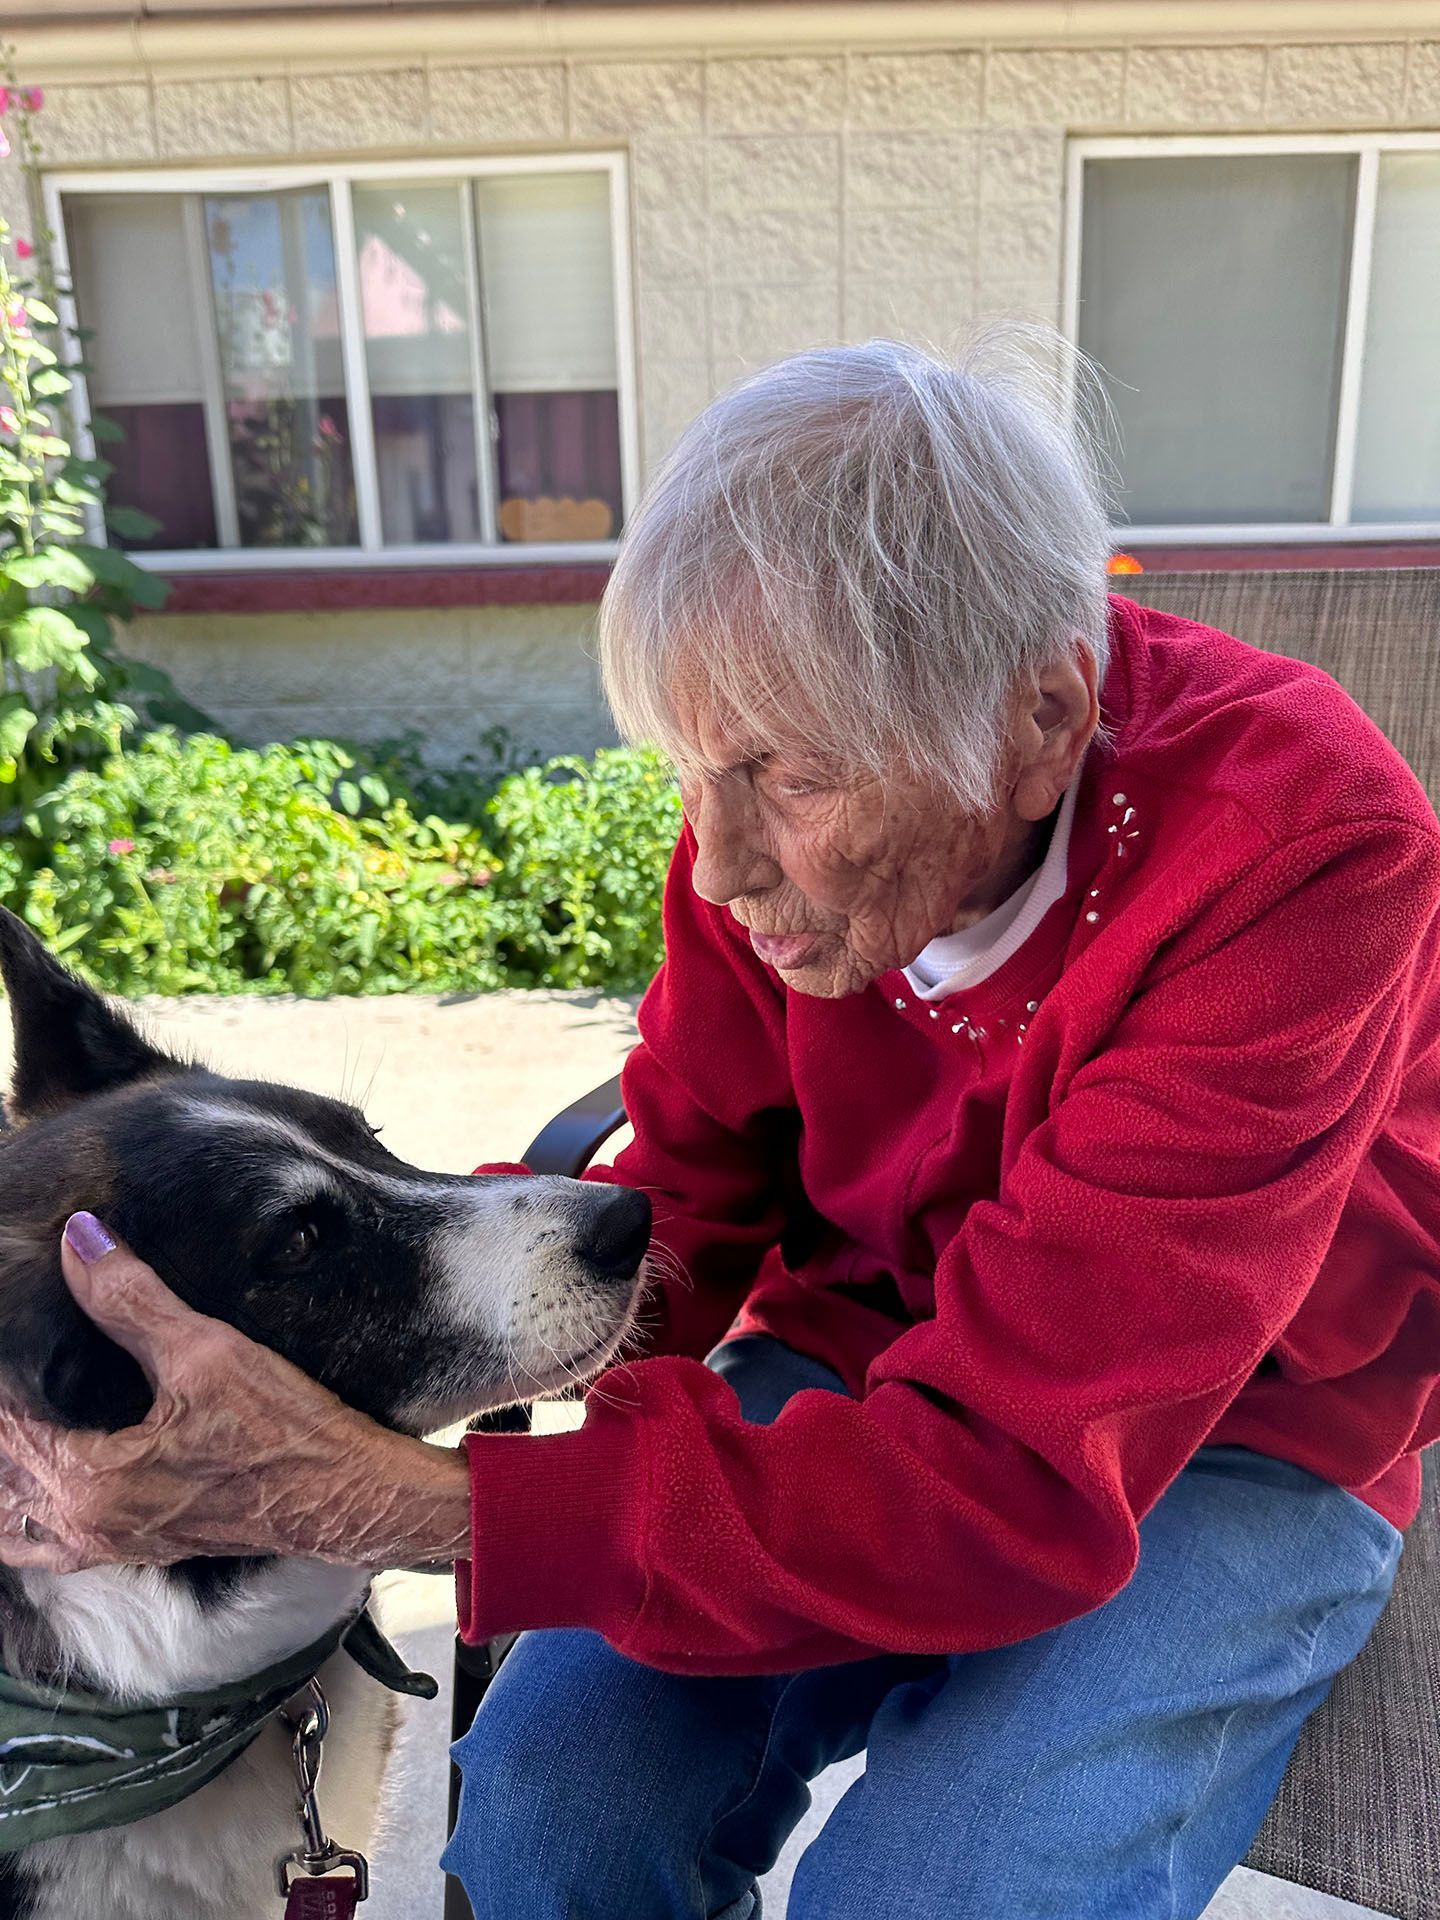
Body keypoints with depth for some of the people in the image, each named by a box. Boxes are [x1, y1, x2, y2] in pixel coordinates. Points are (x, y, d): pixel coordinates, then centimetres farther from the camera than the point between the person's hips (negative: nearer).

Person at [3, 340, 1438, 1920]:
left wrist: (373, 1498, -39)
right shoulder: (787, 799, -13)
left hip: (1234, 1442, -3)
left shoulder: (1305, 856, -30)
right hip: (872, 1361, 4)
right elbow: (689, 1207, -3)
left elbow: (1018, 1476, -34)